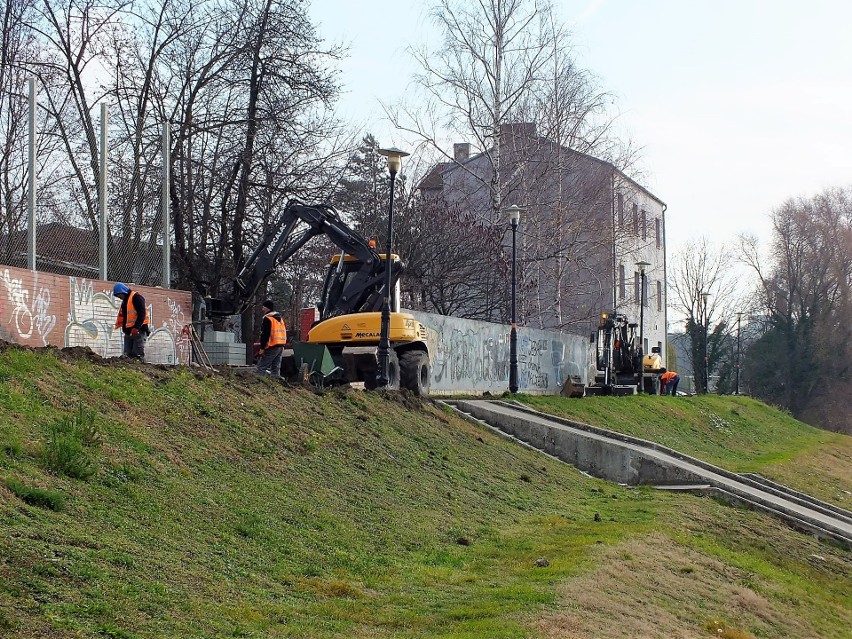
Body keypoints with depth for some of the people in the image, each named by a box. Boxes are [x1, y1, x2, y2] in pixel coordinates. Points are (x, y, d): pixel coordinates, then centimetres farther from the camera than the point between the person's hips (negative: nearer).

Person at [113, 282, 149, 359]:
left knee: (138, 355, -12)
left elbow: (142, 314, -19)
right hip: (128, 332, 9)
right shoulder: (124, 301, 21)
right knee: (127, 355, 4)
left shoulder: (136, 297, -9)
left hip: (138, 331, -9)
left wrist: (136, 327, -26)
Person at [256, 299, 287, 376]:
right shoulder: (280, 319, 19)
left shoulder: (267, 318, -11)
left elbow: (265, 334, -17)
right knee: (276, 368, 11)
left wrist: (262, 348, -15)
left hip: (272, 347, -9)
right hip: (281, 346, 9)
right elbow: (284, 333, 23)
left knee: (261, 368, -8)